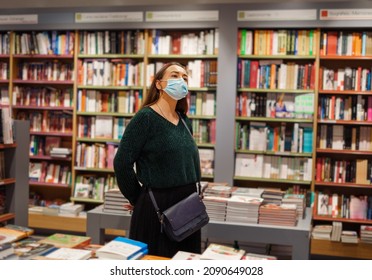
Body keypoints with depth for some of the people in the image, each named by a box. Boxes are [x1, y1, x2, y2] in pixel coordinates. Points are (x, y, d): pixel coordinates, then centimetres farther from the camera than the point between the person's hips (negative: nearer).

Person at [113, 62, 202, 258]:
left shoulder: (184, 120, 9)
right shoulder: (146, 117, -11)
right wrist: (138, 199, -5)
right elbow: (122, 162, -14)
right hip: (157, 206, -7)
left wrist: (192, 197, 15)